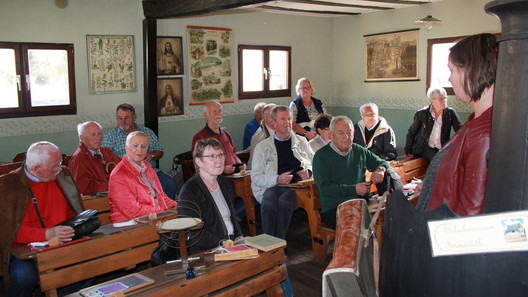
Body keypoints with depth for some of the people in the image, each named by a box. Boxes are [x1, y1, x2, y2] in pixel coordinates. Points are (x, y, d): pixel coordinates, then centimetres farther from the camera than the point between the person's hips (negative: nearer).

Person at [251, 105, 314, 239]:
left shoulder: (302, 141, 24)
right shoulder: (262, 147, 16)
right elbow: (255, 177, 6)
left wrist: (309, 172, 0)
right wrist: (277, 179, -12)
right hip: (272, 187, 0)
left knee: (284, 201, -35)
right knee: (268, 204, -35)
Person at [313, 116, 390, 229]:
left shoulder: (359, 151, 16)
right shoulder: (321, 156, 0)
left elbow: (383, 163, 28)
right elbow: (324, 188, -9)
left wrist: (380, 170, 2)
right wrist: (354, 189, -14)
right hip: (333, 210, -5)